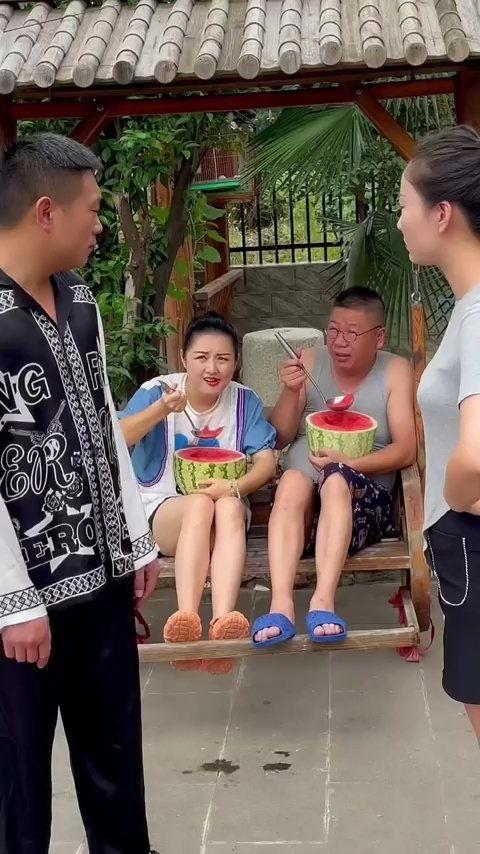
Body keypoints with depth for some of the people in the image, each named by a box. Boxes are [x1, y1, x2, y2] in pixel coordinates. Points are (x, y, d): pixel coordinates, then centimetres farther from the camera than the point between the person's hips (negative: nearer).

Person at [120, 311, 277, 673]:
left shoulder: (244, 401, 4)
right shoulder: (157, 391, -2)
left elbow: (267, 461, -5)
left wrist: (234, 487, -26)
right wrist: (161, 411, -33)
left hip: (225, 505, 2)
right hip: (161, 508, -1)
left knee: (229, 508, -35)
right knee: (199, 504, -36)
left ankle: (224, 618, -55)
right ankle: (187, 616, -53)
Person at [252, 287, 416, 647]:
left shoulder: (395, 371, 5)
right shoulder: (311, 361, 10)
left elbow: (406, 450, -4)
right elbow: (280, 439, 9)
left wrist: (350, 463, -19)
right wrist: (291, 391, -9)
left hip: (363, 498, -1)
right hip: (304, 493, 2)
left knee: (337, 480, -35)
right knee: (293, 479, -34)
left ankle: (323, 601, -46)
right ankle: (281, 604, -46)